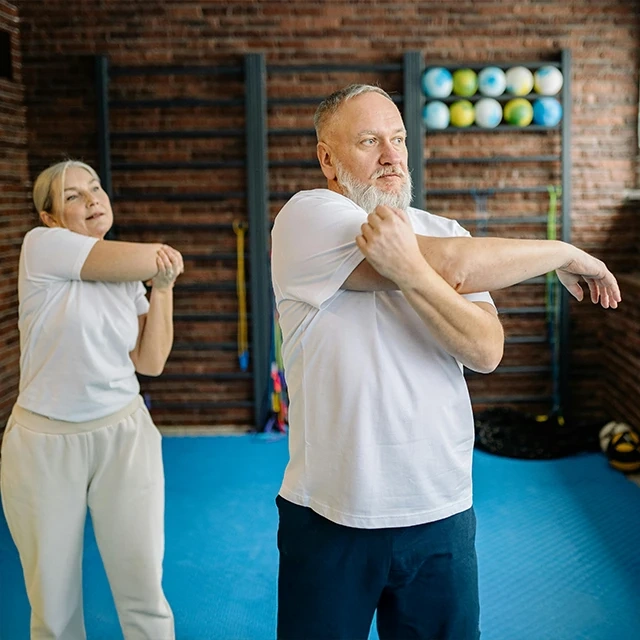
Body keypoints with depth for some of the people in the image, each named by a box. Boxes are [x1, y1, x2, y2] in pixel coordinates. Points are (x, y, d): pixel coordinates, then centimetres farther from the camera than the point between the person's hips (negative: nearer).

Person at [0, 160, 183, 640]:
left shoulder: (130, 280, 10)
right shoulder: (43, 244, -6)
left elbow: (151, 362, 3)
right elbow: (143, 257, -14)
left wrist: (163, 284, -2)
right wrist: (163, 258, 7)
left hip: (124, 436, 4)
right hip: (44, 441, -3)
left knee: (143, 591, 0)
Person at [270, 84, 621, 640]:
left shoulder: (445, 233, 5)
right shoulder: (308, 216, -10)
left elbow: (486, 352, -11)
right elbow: (451, 265, -20)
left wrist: (408, 270, -25)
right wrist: (565, 253, -7)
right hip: (330, 512, -3)